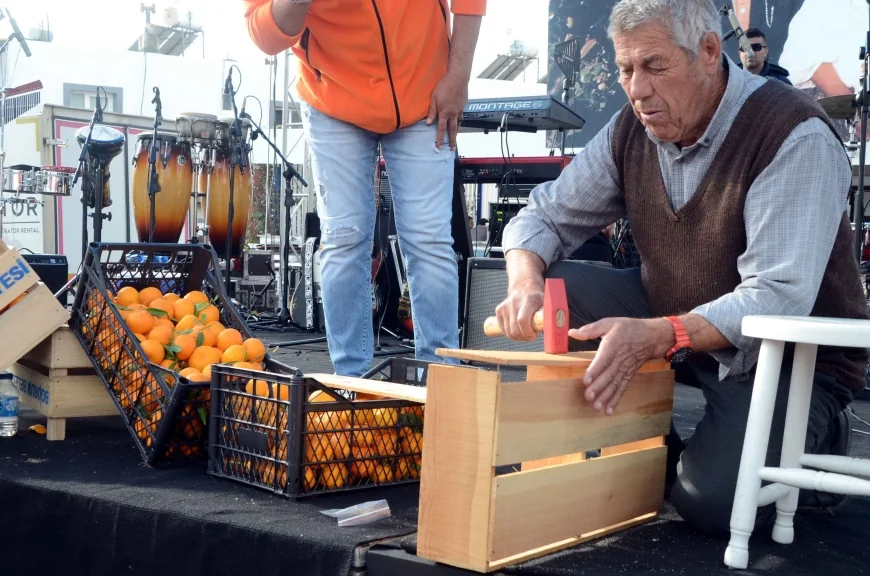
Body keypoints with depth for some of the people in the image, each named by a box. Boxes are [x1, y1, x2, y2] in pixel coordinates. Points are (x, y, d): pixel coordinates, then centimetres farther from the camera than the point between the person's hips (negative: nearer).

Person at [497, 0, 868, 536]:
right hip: (672, 317, 6)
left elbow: (777, 301, -31)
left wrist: (654, 336, -45)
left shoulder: (795, 136, -24)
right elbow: (545, 216, -1)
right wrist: (526, 284, -24)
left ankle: (815, 440, 8)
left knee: (713, 499, -27)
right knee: (553, 291, -15)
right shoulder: (632, 129, -4)